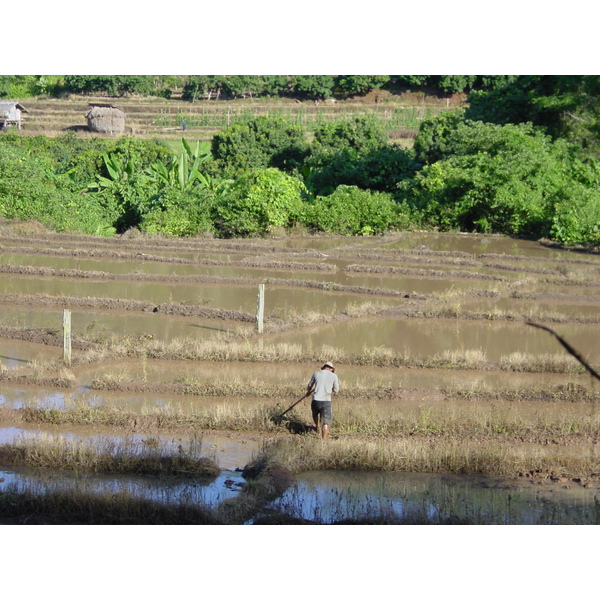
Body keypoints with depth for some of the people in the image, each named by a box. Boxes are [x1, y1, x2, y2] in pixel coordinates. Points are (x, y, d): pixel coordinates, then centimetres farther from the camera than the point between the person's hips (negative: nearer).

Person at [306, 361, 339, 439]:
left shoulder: (316, 373, 5)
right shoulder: (334, 376, 2)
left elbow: (309, 386, 18)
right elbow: (336, 390, 10)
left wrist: (309, 391, 40)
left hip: (316, 400, 2)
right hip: (326, 401, -2)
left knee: (315, 413, 33)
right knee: (325, 422, 1)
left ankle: (317, 427, 54)